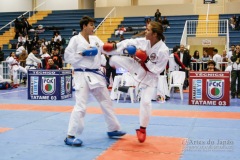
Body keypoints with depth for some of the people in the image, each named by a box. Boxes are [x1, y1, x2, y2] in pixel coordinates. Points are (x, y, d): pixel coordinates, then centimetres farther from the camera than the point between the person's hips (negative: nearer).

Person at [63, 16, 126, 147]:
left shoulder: (95, 39, 12)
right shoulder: (75, 39, -6)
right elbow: (67, 57, -9)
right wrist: (83, 54, -16)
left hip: (95, 75, 8)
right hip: (82, 76, -7)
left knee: (106, 101, 16)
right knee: (80, 105, -13)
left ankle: (113, 129, 31)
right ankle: (70, 136, -4)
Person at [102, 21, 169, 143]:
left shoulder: (163, 51, -28)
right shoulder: (144, 41, -13)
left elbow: (157, 70, -23)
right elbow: (129, 43, -7)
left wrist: (146, 60, -29)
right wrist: (113, 46, -15)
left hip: (149, 76, -4)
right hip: (137, 67, 4)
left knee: (146, 102, -11)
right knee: (115, 59, -9)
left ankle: (142, 129, 10)